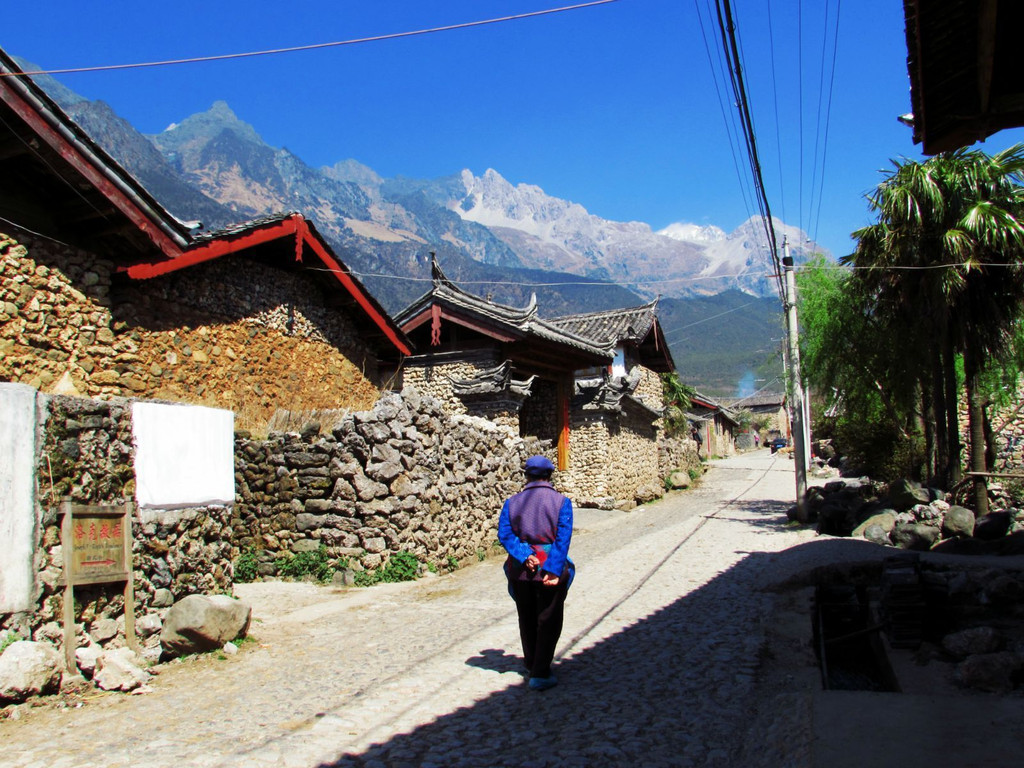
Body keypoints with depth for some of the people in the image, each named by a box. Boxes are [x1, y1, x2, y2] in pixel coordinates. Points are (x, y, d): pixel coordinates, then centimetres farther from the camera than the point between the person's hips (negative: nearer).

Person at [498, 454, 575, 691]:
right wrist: (553, 569, -20)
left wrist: (524, 556, -17)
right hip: (550, 566, -3)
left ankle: (531, 664, 37)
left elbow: (504, 534, -11)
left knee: (527, 620, 20)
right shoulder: (560, 501, -6)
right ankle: (540, 674, 5)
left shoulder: (513, 502, 1)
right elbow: (563, 538, -16)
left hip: (521, 568, 3)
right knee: (548, 622, 7)